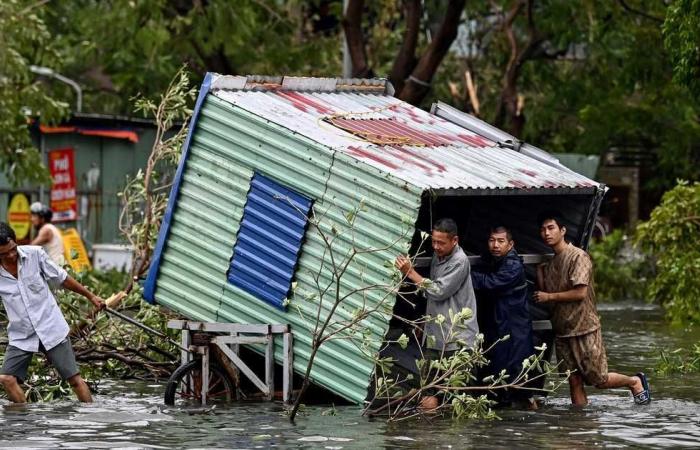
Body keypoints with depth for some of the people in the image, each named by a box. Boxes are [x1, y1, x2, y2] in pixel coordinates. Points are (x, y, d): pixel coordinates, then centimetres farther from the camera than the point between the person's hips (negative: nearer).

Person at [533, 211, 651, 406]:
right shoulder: (550, 261, 13)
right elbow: (543, 293, 13)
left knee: (599, 380, -1)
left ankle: (635, 382, 22)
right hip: (562, 331, 7)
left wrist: (549, 296, -12)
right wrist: (539, 270, 2)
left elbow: (580, 293, -19)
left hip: (584, 329, -7)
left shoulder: (578, 257, -12)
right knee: (574, 382, 4)